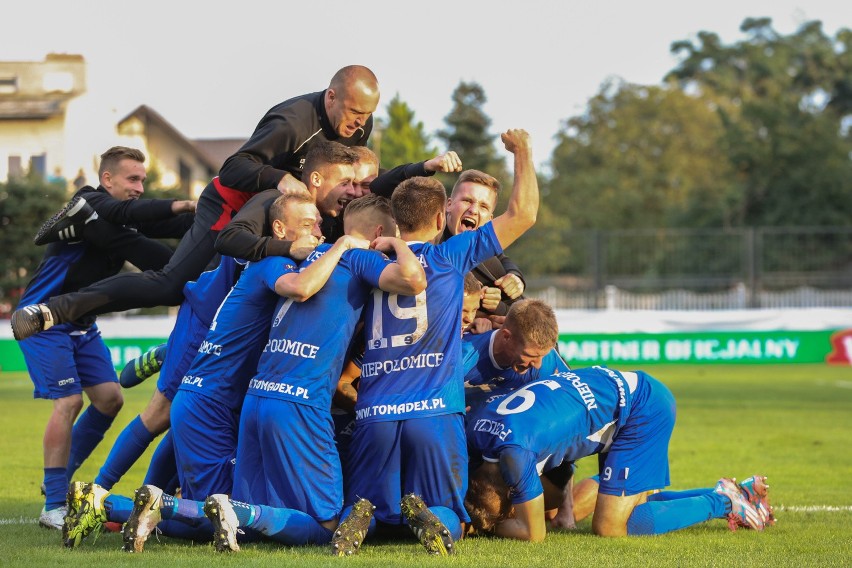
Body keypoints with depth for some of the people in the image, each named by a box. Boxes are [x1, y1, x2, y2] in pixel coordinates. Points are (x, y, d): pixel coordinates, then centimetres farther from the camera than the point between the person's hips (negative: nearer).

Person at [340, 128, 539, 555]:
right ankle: (427, 517, -27)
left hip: (374, 413, 2)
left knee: (368, 507, 12)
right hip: (435, 412, -2)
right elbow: (523, 214, 5)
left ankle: (358, 517, -24)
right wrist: (522, 151, 18)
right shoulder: (449, 256, 3)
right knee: (449, 521, 8)